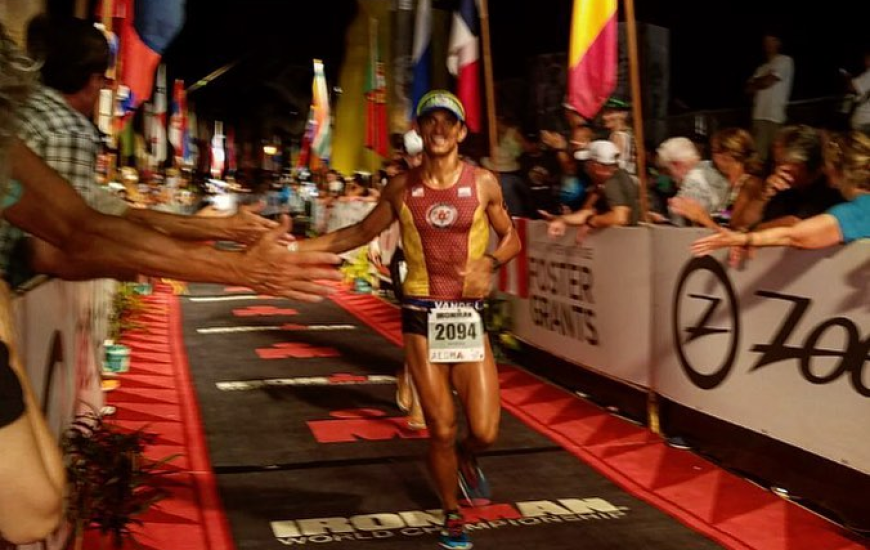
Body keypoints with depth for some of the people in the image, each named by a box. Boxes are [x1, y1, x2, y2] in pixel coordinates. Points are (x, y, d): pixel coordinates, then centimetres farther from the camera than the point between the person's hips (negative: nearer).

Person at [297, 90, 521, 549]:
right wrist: (295, 247, 7)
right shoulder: (402, 188, 2)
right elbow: (360, 233, 13)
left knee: (484, 431, -5)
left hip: (469, 316, 0)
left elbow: (511, 238, 11)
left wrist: (488, 263, -10)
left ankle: (465, 457, 34)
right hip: (422, 315, 0)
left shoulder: (483, 183, -1)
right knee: (441, 431, 2)